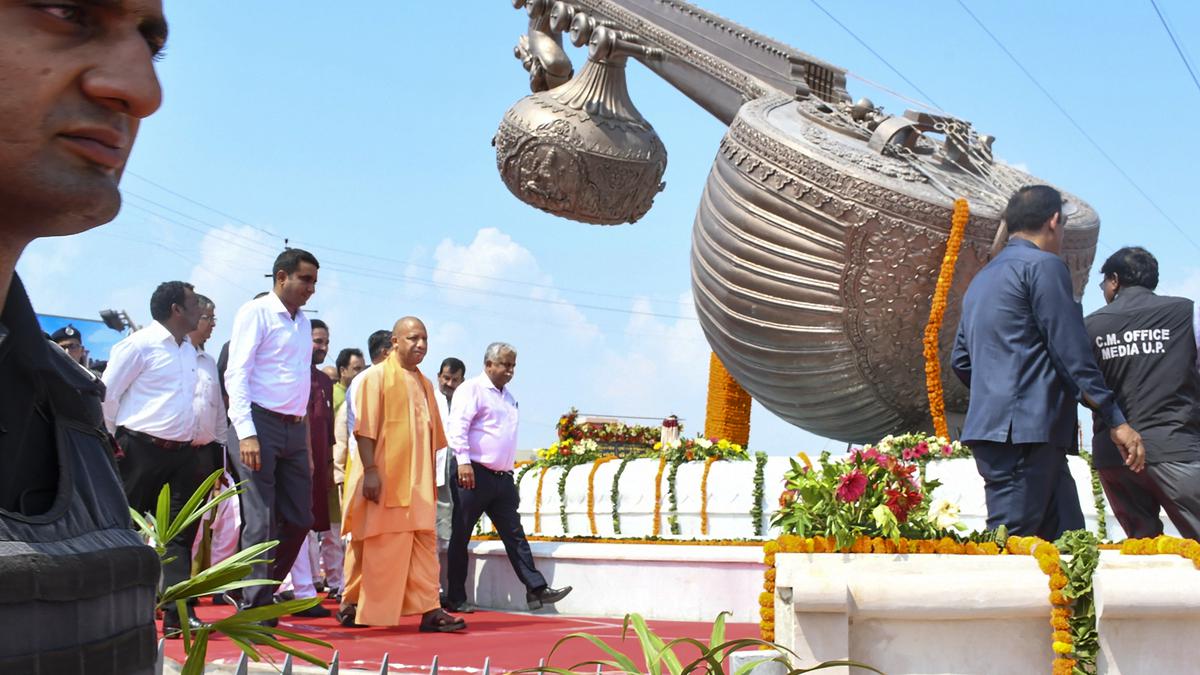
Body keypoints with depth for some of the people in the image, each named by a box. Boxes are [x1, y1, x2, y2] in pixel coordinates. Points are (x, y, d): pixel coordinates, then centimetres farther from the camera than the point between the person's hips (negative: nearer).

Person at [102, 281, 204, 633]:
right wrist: (112, 440, -5)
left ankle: (178, 614, 0)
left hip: (182, 453, 7)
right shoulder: (139, 345, -8)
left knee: (180, 534, 1)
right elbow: (107, 393, -8)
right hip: (141, 451, -7)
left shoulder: (188, 349, 15)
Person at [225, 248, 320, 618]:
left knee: (299, 519, 7)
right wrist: (246, 433, -21)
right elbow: (236, 375, -11)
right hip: (261, 424, -7)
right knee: (261, 522, -6)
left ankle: (262, 592, 22)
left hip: (295, 429, 7)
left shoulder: (302, 322, 17)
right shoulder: (256, 313, -5)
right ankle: (256, 609, 1)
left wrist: (306, 436, 15)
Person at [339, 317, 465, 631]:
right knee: (380, 544, -2)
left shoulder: (424, 384, 16)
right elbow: (365, 427, -11)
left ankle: (429, 610, 2)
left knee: (424, 542, 1)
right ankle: (353, 605, 9)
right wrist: (370, 470, -19)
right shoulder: (376, 377, -4)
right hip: (385, 478, -7)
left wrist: (430, 478, 16)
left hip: (418, 481, 7)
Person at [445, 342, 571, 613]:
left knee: (514, 534, 5)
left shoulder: (508, 395, 20)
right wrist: (463, 461, -26)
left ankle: (536, 589, 3)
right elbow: (457, 426, -16)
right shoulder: (471, 389, -6)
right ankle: (455, 598, 7)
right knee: (461, 536, 1)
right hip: (474, 474, -8)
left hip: (502, 476, 8)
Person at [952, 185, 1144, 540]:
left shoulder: (982, 278, 23)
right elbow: (1072, 352, -10)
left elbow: (961, 361, 24)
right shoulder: (1043, 265, -5)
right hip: (1026, 431, -9)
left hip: (993, 428, 9)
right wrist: (1116, 420, -8)